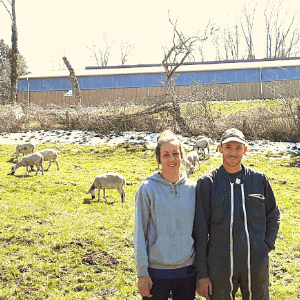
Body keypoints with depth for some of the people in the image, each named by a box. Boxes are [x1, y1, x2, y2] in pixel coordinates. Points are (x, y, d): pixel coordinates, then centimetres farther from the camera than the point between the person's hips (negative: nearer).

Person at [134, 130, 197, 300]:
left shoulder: (193, 188, 3)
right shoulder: (148, 189, -5)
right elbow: (139, 232, -4)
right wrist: (142, 273, -7)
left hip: (187, 270, 3)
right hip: (156, 271, -2)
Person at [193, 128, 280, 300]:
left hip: (257, 265, 2)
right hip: (219, 265, -2)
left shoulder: (260, 179, 4)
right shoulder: (207, 182, -2)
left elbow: (273, 217, 15)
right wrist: (202, 273, -4)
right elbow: (200, 229, -2)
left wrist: (267, 246, 1)